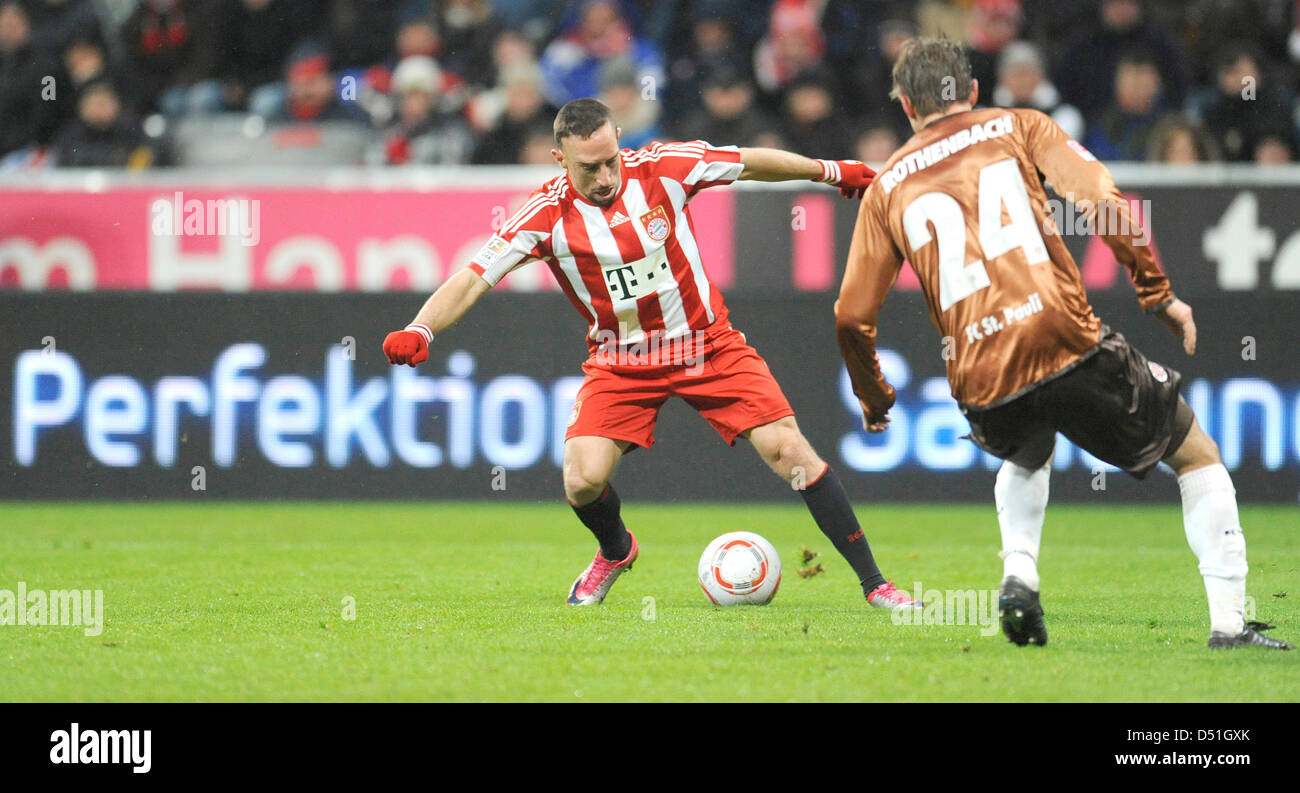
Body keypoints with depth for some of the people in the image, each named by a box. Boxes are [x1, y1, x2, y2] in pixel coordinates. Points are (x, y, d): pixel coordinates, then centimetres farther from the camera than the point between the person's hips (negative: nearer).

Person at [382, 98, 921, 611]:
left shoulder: (663, 168, -14)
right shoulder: (548, 215, -16)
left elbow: (751, 162, 2)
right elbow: (473, 277, -17)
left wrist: (832, 172, 13)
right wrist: (419, 331, -34)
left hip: (708, 342, 0)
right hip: (620, 360, 0)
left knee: (789, 450, -11)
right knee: (583, 479, -17)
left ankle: (872, 581, -2)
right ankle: (615, 551, 20)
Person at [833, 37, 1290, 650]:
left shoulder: (887, 187, 18)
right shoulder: (1019, 127, 14)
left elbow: (852, 318, 14)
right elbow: (1105, 202, -3)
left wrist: (873, 402, 29)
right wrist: (1159, 294, 1)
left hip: (982, 385, 3)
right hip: (1068, 343, -3)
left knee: (1026, 458, 38)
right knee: (1198, 458, 15)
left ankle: (1018, 575, 12)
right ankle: (1229, 621, 2)